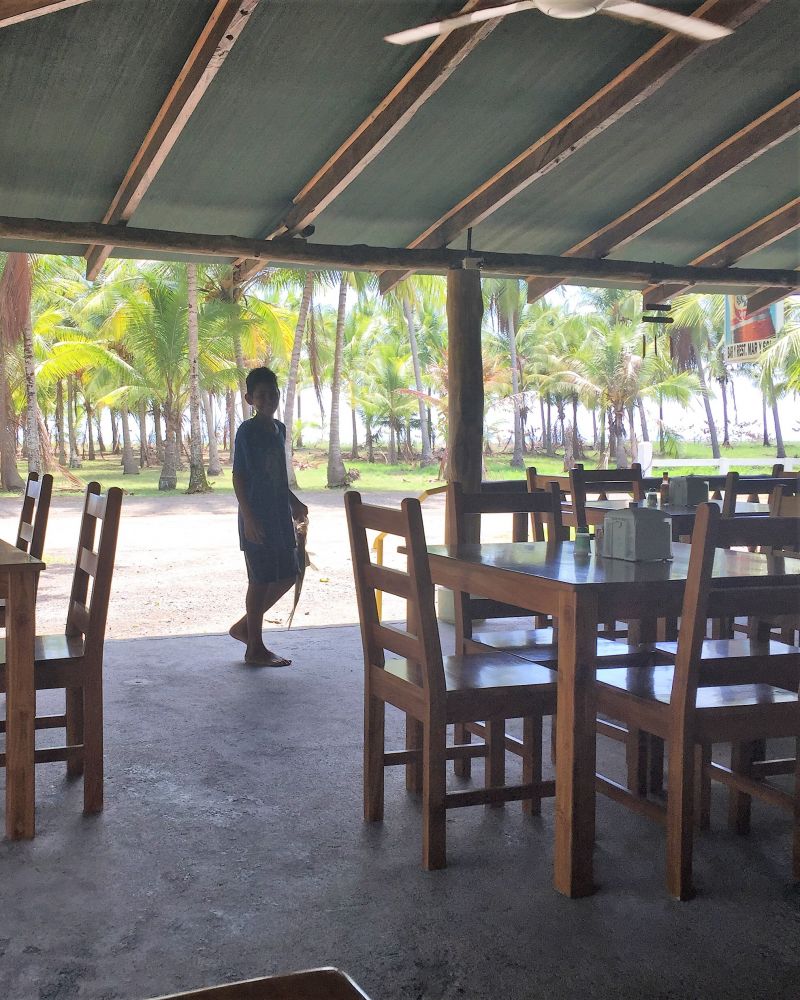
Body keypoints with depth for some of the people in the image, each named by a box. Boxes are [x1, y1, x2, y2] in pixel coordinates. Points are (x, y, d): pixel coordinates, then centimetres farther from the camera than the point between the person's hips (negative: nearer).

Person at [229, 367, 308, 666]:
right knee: (261, 579, -2)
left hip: (280, 515, 8)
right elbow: (238, 476, -13)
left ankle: (244, 626, 24)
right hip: (257, 518, -8)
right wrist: (248, 517, -18)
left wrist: (294, 502, 20)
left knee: (287, 576, 11)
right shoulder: (247, 431, -11)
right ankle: (255, 647, 9)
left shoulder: (279, 429, 12)